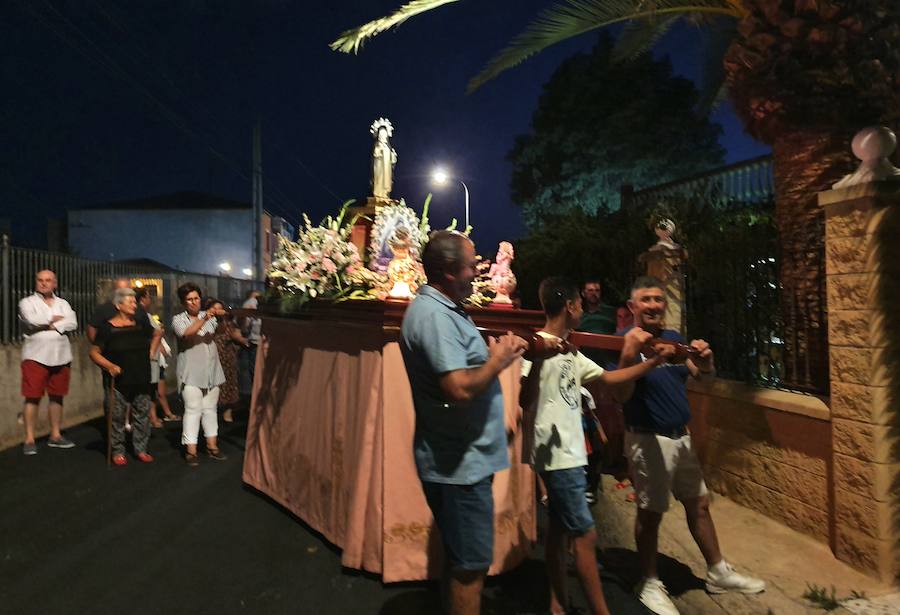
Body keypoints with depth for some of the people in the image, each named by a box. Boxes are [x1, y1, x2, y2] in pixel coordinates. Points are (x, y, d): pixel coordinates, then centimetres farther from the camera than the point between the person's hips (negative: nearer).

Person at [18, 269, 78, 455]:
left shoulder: (63, 304, 12)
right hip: (36, 356, -4)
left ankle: (55, 435, 20)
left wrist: (51, 326, -14)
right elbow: (32, 320, -19)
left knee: (57, 396, 10)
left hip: (61, 357, 4)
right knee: (32, 397, -3)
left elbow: (72, 323, -4)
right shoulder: (27, 302, 1)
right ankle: (29, 439, 4)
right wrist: (54, 319, -6)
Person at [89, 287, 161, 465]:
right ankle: (118, 451, 17)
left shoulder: (141, 323, 5)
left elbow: (157, 333, 24)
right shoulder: (107, 327, -6)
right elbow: (94, 352, -4)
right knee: (118, 418, 3)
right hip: (119, 382, -3)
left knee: (142, 415, 8)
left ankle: (141, 449, 20)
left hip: (141, 380, 4)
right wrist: (110, 366, -17)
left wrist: (151, 352, 14)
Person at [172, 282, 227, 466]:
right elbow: (187, 334, -22)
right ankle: (191, 450, 3)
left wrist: (223, 315, -18)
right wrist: (205, 318, -33)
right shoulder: (178, 319, -3)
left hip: (211, 371, 4)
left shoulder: (209, 316, 11)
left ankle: (212, 445, 19)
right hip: (191, 373, -4)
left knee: (210, 409, 11)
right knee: (193, 410, -4)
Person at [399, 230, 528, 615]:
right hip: (459, 465, -10)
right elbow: (460, 388, -30)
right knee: (471, 565, 6)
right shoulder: (433, 314, -22)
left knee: (464, 560, 24)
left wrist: (499, 352, 3)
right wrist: (498, 362, -14)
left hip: (465, 459, 10)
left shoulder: (445, 309, 11)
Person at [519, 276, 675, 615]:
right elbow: (525, 402, -24)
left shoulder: (569, 351, 12)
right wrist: (537, 360, -40)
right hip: (557, 455, -9)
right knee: (585, 535, 0)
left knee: (560, 530, 16)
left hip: (570, 452, 9)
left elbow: (608, 378, 18)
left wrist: (654, 362, 14)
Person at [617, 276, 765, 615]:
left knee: (698, 504, 19)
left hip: (680, 436, 7)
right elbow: (620, 394, -22)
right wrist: (629, 356, -36)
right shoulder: (626, 342, -14)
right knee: (650, 512, 5)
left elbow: (701, 375, 4)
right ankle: (649, 583, 23)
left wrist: (705, 360, -17)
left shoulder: (675, 338, 8)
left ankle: (718, 572, 38)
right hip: (648, 440, -7)